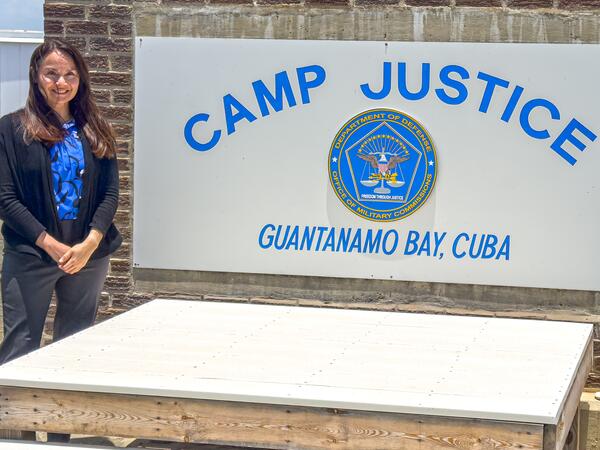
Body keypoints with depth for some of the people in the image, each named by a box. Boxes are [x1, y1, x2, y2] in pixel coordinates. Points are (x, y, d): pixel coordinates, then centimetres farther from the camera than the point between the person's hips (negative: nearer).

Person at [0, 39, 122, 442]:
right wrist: (51, 244, -14)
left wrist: (89, 243, -12)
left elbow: (111, 193, 4)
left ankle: (63, 436, 16)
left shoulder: (95, 131, 9)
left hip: (89, 257, 4)